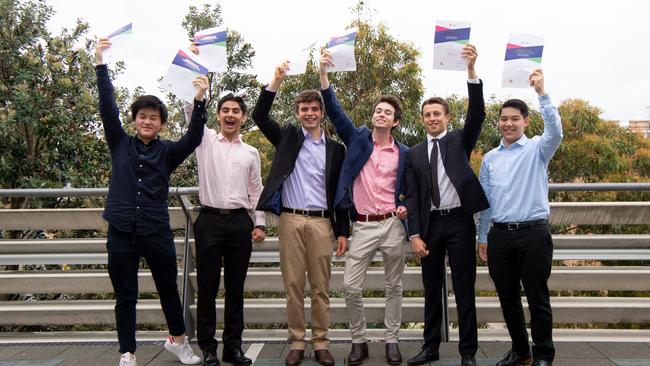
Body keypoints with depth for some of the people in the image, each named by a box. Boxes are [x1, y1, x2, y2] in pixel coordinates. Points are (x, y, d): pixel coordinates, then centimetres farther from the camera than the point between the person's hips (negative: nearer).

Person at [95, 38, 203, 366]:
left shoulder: (167, 151, 4)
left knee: (169, 289, 14)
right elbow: (108, 107, -1)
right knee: (125, 298, 8)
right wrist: (100, 64, -8)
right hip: (121, 232, 0)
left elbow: (193, 138, -12)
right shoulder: (120, 144, 6)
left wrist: (199, 101, -25)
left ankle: (177, 339, 37)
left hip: (157, 232, 0)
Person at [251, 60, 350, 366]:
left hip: (322, 222, 0)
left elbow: (339, 192, 9)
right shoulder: (288, 137, 10)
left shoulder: (335, 149, 10)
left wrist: (342, 231, 5)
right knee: (293, 285, 4)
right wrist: (276, 81, -12)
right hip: (290, 220, 0)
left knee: (321, 287, 5)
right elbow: (259, 116, -3)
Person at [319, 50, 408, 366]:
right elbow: (335, 111, -6)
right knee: (351, 286, -3)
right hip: (363, 226, -1)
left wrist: (407, 207, -4)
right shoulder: (357, 139, 5)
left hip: (393, 225, 1)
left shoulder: (404, 153, 7)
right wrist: (324, 74, -16)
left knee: (393, 286, 8)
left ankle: (392, 341, 22)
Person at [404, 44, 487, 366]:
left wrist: (471, 71, -23)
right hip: (429, 224, 2)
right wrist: (414, 234, -4)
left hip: (459, 221, -2)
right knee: (431, 289, 10)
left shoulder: (459, 140, 6)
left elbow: (477, 114, -11)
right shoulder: (414, 153, 9)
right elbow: (412, 196, 5)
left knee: (464, 289, 2)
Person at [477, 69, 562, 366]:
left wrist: (541, 93, -26)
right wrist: (482, 237, 14)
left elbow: (555, 132, -21)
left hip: (533, 233, -4)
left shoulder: (537, 149, 2)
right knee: (508, 298, 11)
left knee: (537, 298, 3)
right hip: (499, 235, 4)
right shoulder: (490, 159, 12)